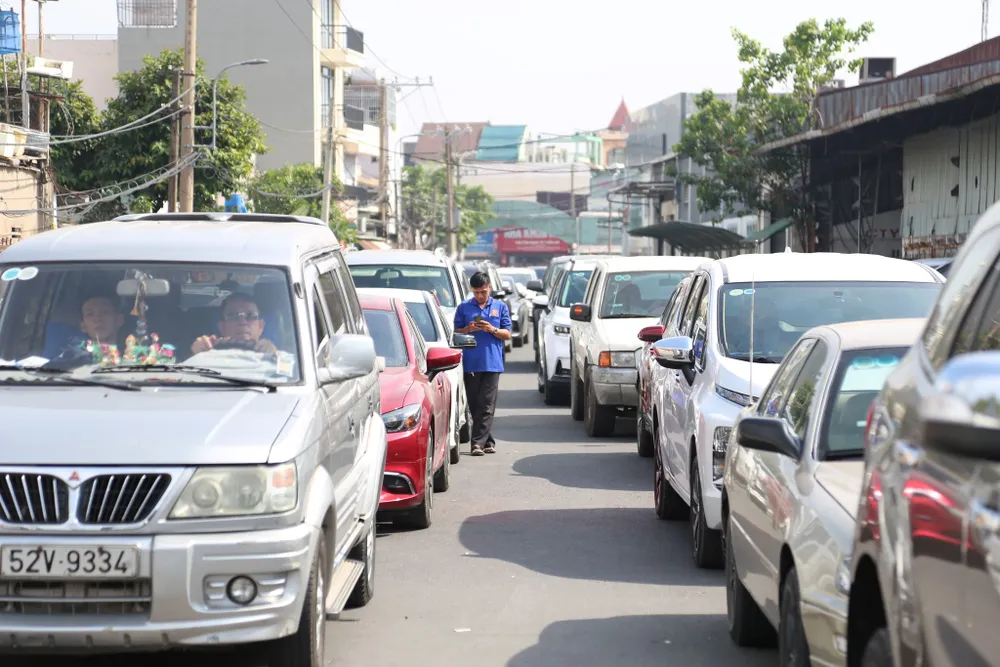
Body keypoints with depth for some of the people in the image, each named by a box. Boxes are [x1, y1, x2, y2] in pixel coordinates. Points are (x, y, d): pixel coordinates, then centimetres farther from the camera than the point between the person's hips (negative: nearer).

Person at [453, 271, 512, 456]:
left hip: (492, 363, -1)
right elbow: (456, 333, 10)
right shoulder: (463, 307, 9)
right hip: (471, 363, 1)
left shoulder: (500, 307, 10)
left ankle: (478, 442, -9)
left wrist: (492, 330, -10)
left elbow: (507, 334, 8)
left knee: (486, 406, -7)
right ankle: (488, 441, 13)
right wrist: (468, 329, -10)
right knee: (474, 405, 4)